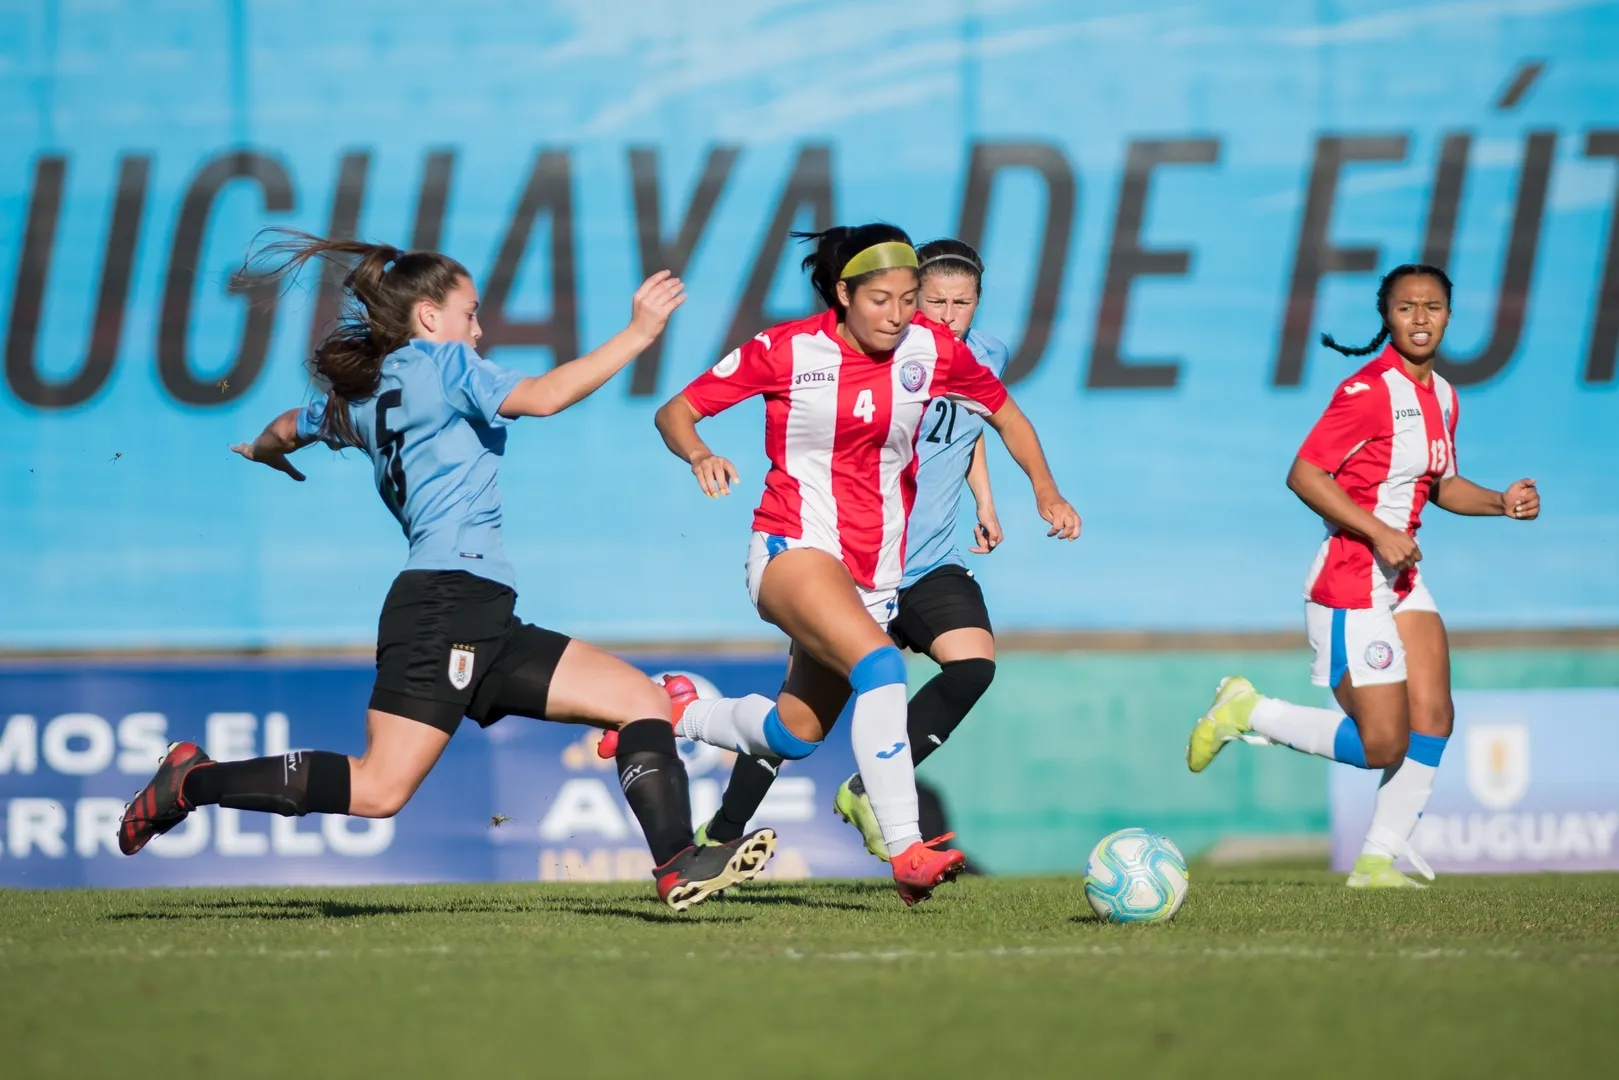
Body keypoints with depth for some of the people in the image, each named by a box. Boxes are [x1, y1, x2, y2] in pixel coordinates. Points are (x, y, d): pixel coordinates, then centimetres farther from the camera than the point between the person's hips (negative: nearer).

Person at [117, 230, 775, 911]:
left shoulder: (355, 394, 23)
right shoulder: (440, 363, 0)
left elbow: (288, 428, 42)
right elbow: (542, 397, -14)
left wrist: (264, 453, 65)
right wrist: (636, 335, -9)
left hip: (483, 625, 10)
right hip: (449, 599, -10)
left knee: (644, 702, 3)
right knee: (380, 789, -17)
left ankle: (678, 867, -11)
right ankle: (193, 783, -6)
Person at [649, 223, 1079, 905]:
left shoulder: (931, 349, -2)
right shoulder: (786, 351, -10)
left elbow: (1006, 415, 13)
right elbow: (675, 412, -5)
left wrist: (1046, 491, 0)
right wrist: (698, 455, -26)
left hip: (876, 571, 5)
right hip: (795, 548, -5)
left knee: (795, 734, 11)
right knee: (880, 667, -31)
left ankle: (678, 713, 41)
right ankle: (906, 854, -34)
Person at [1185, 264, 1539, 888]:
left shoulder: (1441, 396, 11)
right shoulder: (1370, 391, -16)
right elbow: (1304, 475, -19)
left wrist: (1501, 503, 8)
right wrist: (1379, 532, -24)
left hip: (1403, 580, 8)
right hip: (1351, 582, -8)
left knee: (1433, 715, -3)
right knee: (1382, 745, -9)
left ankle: (1381, 859, 6)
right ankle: (1247, 713, 8)